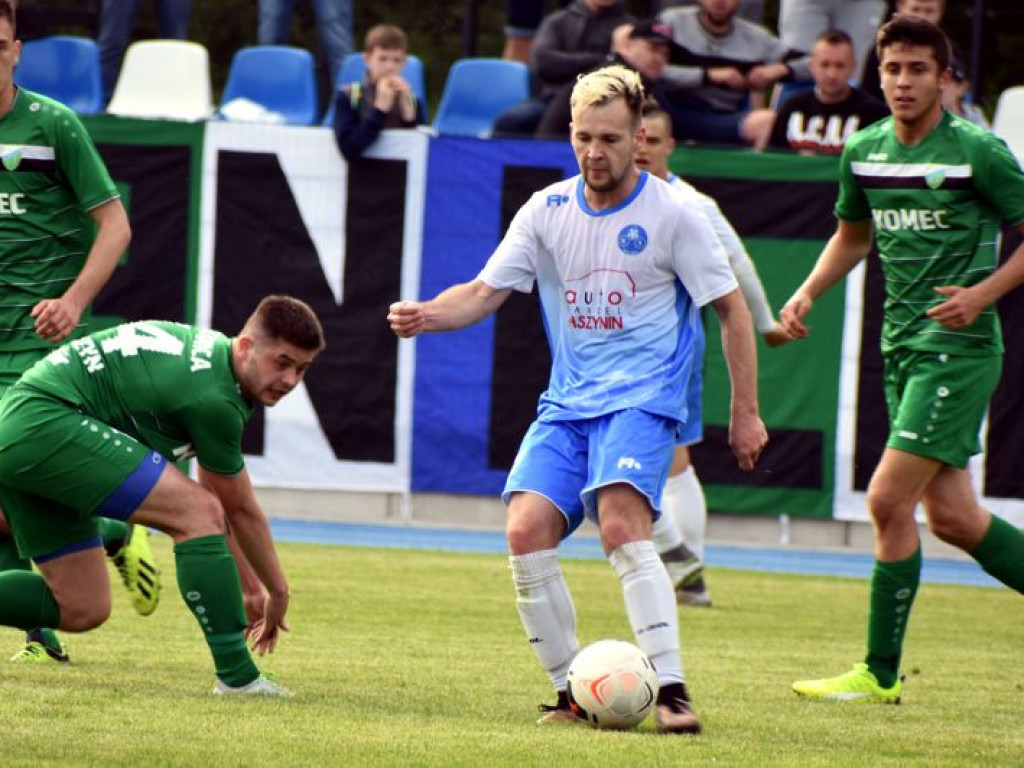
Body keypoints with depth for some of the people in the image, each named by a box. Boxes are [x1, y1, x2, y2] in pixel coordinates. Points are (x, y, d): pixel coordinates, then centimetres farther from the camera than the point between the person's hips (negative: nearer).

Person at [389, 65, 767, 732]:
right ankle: (572, 692, -2)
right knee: (526, 529, -15)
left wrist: (745, 412, 1)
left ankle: (671, 689, -26)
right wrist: (426, 315, -15)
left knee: (621, 524, -27)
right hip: (568, 402, 5)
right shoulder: (548, 210, 6)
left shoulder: (672, 213, -4)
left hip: (643, 400, -4)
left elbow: (731, 309, 2)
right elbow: (484, 294, 7)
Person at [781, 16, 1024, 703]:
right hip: (902, 345, 7)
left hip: (959, 346, -7)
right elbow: (854, 234, 25)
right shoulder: (863, 152, 9)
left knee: (889, 498, -12)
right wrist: (808, 293, 11)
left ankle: (881, 674, -4)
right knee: (950, 516, 6)